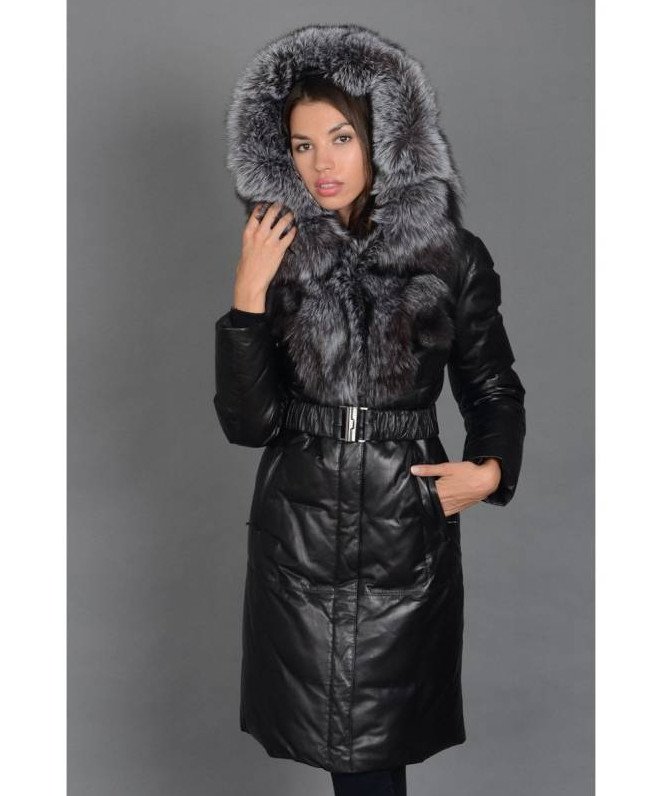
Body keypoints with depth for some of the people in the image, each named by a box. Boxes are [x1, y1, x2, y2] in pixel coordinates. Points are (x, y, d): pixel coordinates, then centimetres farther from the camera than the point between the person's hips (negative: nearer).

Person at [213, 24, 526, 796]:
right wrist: (249, 292, -14)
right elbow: (246, 421, -6)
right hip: (299, 532, 1)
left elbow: (494, 389, 8)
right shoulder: (280, 256, 0)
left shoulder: (452, 255, -3)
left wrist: (491, 470, -10)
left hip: (408, 533, -1)